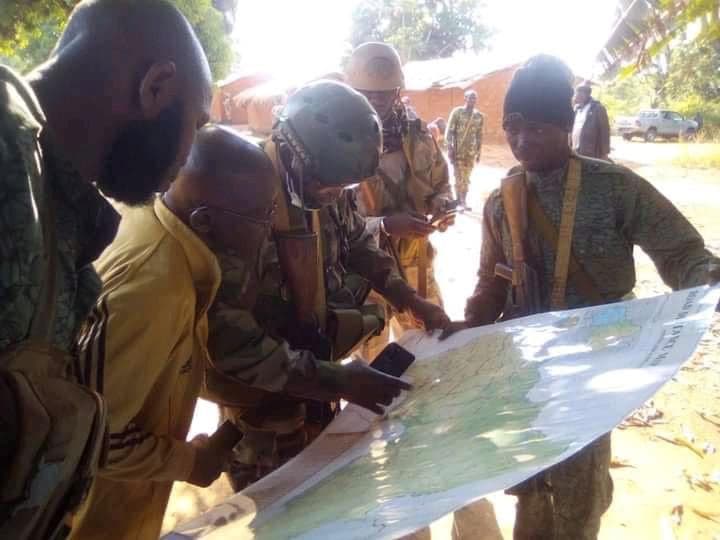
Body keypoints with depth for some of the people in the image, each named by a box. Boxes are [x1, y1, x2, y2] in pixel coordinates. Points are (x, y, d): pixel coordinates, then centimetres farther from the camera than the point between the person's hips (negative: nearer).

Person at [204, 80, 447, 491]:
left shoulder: (325, 190, -11)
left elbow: (359, 246, 10)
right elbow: (230, 339, -31)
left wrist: (414, 302, -2)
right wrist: (336, 379, -31)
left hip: (315, 387, 6)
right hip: (264, 404, -5)